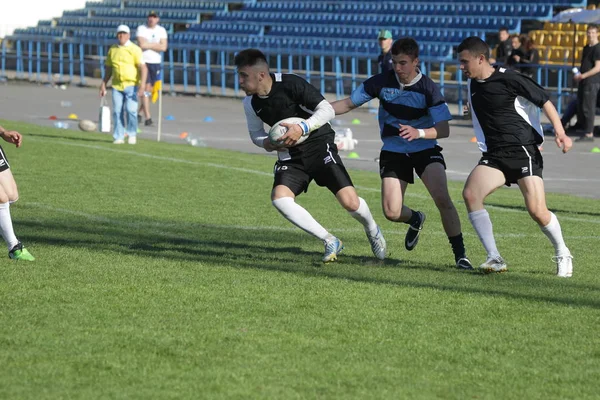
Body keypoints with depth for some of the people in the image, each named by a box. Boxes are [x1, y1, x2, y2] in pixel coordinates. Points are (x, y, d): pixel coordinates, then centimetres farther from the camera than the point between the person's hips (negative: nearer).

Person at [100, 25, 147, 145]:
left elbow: (143, 68, -10)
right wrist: (103, 85, 16)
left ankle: (132, 134, 5)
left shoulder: (134, 49, -4)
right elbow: (108, 69, 20)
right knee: (117, 111, -1)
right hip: (117, 85, 4)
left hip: (131, 85, -4)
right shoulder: (112, 49, 11)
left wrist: (141, 86, -19)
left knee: (131, 110, -13)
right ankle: (119, 136, 7)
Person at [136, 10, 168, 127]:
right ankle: (148, 117, -13)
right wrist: (156, 45, -10)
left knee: (150, 90, 8)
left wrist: (148, 45, -12)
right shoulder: (141, 29, -4)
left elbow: (163, 47, -7)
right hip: (143, 61, -4)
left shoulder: (161, 30, 6)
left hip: (156, 63, 4)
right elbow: (142, 44, -19)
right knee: (146, 88, -11)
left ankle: (139, 112, 26)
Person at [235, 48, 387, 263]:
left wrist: (302, 128, -31)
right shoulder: (250, 103, -2)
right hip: (290, 155, 5)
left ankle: (372, 230, 23)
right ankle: (330, 241, -9)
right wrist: (266, 143, -9)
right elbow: (255, 133, 15)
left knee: (350, 203, -14)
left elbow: (327, 110, -18)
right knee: (279, 198, -23)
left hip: (319, 146, -5)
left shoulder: (291, 84, -19)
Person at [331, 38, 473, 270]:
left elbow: (444, 130, -16)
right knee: (392, 212, -9)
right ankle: (415, 220, 30)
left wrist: (419, 133, -35)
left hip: (425, 149, -2)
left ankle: (460, 255, -11)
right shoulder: (382, 82, -10)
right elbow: (349, 104, -1)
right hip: (393, 151, 2)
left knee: (442, 198, -23)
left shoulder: (428, 88, -15)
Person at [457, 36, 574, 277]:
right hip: (494, 156, 6)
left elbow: (544, 100, -7)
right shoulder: (472, 85, 10)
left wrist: (559, 132, -15)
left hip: (524, 151, -6)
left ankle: (563, 255, 14)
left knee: (537, 210, -14)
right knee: (470, 194, -18)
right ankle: (495, 259, -16)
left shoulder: (509, 79, -11)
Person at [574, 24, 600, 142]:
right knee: (580, 108, 9)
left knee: (588, 108, -9)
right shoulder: (586, 48, 18)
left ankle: (589, 134, -6)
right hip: (583, 82, 9)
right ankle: (586, 131, 15)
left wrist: (583, 76, -18)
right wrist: (578, 76, 13)